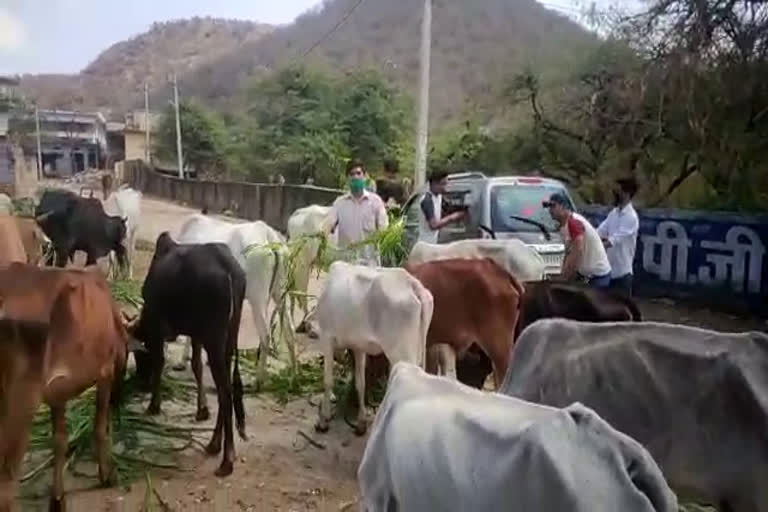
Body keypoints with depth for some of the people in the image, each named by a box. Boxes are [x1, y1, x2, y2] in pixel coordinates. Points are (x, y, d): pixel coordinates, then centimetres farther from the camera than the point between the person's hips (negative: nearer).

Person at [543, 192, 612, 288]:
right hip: (585, 273, 10)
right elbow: (568, 253, 16)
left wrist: (564, 279, -26)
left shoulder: (574, 222, -22)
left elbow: (577, 252, -30)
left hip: (597, 274, -10)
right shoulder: (564, 226, 9)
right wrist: (562, 275, 7)